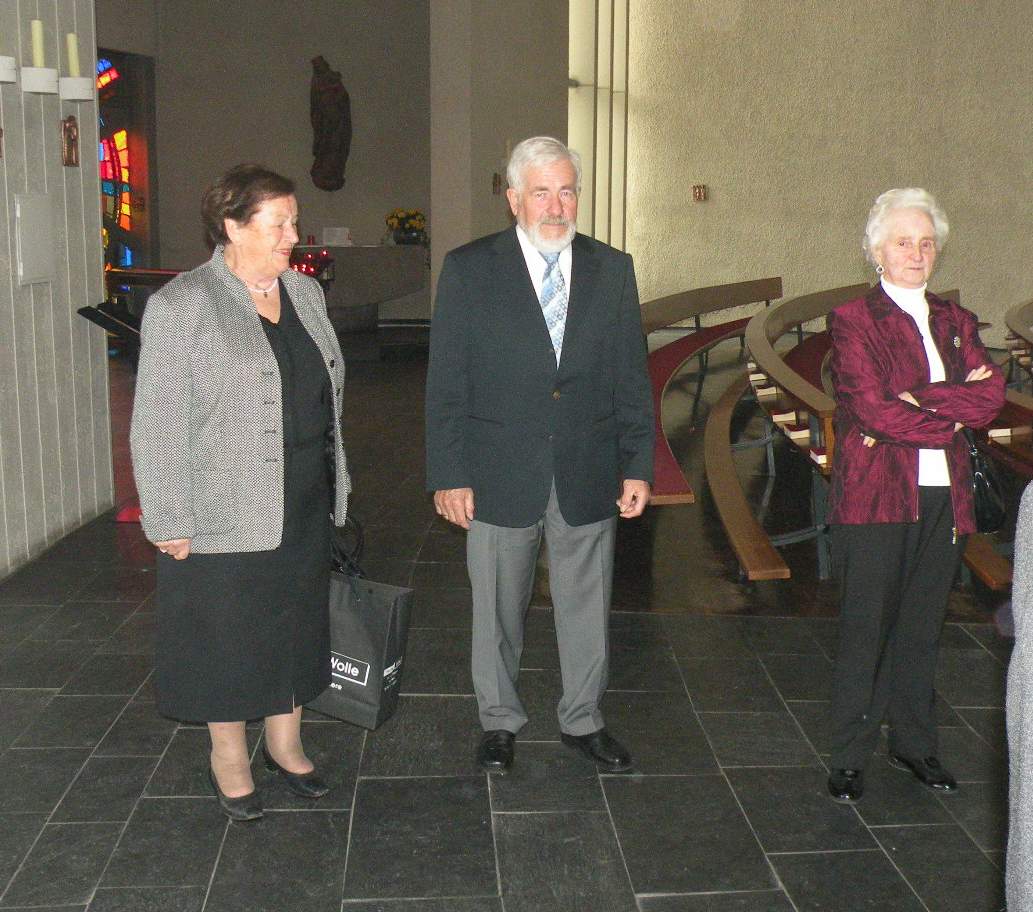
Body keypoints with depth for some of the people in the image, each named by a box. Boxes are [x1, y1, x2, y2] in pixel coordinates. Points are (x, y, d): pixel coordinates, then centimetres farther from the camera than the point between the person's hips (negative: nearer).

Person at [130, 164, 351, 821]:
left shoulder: (306, 292, 7)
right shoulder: (181, 307, -13)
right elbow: (157, 426, -13)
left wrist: (333, 484, 14)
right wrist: (171, 522, -14)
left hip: (304, 505, 6)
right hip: (226, 513, -6)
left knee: (297, 621, 16)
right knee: (228, 633, 8)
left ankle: (286, 743, 34)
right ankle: (229, 757, 27)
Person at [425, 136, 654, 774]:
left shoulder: (612, 270, 4)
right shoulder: (469, 270, -4)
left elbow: (632, 378, 6)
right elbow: (446, 384, -4)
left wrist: (638, 466, 1)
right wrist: (449, 476, -8)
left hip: (589, 476, 2)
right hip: (501, 477, -2)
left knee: (587, 608, 14)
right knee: (498, 611, 12)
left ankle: (584, 721, 33)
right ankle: (500, 720, 32)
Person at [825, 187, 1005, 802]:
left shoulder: (956, 322, 14)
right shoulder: (853, 320, -2)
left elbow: (992, 395, -2)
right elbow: (873, 409, -14)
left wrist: (915, 399, -13)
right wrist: (951, 417, -6)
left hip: (944, 497, 5)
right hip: (876, 496, -5)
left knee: (924, 625, 12)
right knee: (868, 627, 0)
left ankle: (914, 741, 27)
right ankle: (851, 757, 12)